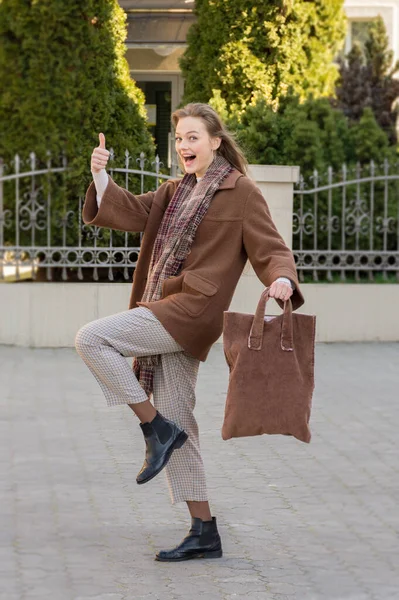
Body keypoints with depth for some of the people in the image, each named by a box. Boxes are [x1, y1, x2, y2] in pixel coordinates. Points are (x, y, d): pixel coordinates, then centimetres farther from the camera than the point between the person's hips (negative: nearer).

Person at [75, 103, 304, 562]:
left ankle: (157, 428, -10)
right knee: (177, 425, 8)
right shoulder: (176, 193, 20)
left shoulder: (241, 192, -3)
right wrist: (100, 176, -6)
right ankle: (204, 533, 13)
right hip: (165, 317, 8)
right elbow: (128, 213, 11)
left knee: (91, 339, -19)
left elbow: (270, 248, -6)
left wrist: (282, 280, -27)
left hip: (192, 312, -8)